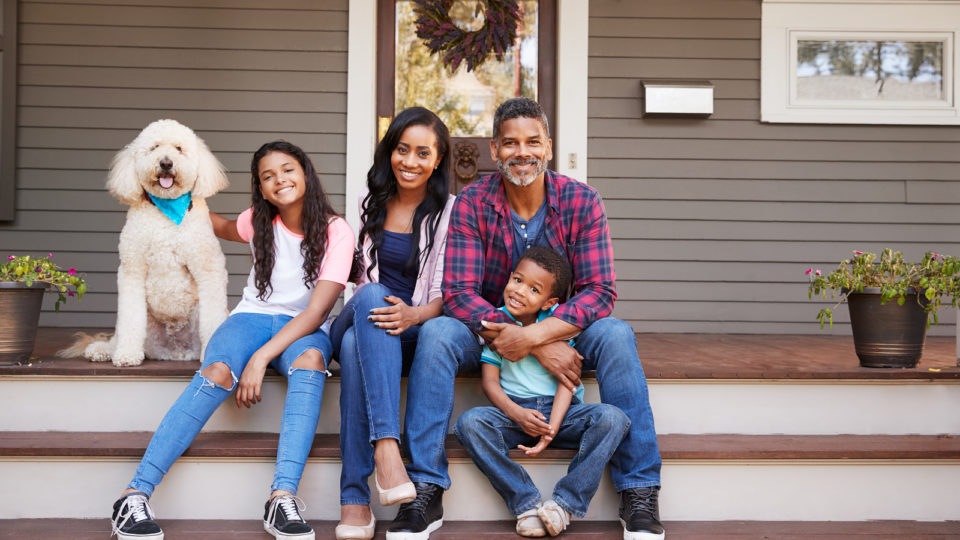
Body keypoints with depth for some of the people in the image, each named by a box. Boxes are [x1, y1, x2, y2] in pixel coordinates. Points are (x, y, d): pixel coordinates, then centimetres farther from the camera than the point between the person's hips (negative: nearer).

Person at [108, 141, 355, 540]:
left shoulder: (336, 232, -8)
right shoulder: (258, 222, 4)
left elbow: (316, 312, -17)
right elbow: (224, 228, 32)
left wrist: (261, 357, -28)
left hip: (304, 328, -2)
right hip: (253, 316, 2)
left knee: (310, 358, -39)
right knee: (218, 373, -33)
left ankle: (282, 498, -51)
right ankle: (135, 496, -40)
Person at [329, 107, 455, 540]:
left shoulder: (450, 212, 2)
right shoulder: (371, 203, 15)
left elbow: (448, 295, -4)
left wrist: (413, 314, -25)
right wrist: (375, 304, 3)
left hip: (415, 332, -2)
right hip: (359, 320, 3)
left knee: (357, 347, -38)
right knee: (372, 296, -36)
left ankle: (354, 498, -41)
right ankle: (386, 447, -51)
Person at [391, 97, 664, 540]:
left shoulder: (582, 201, -9)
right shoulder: (472, 204, -11)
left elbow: (600, 292, -15)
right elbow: (459, 293, -19)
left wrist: (534, 335, -32)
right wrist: (544, 349, -28)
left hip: (562, 329, 0)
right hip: (489, 331, 0)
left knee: (615, 335, -29)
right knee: (436, 333, -29)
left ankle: (639, 492, -23)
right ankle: (426, 492, -26)